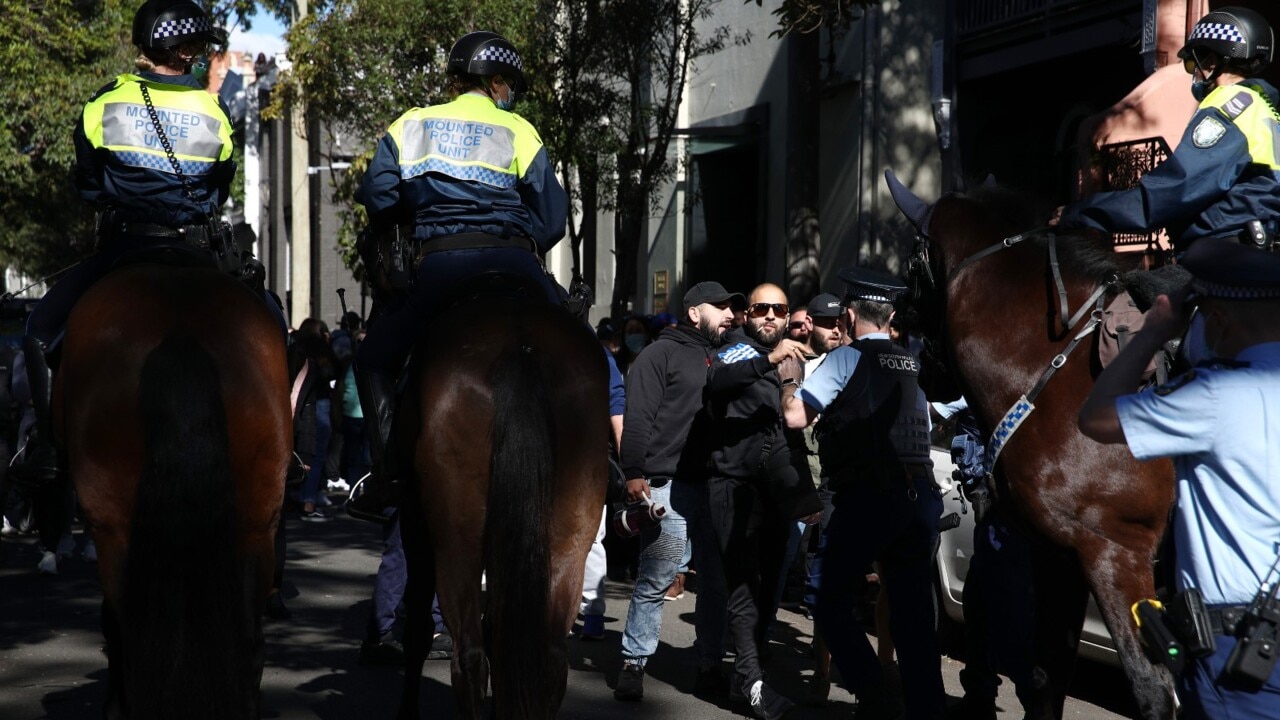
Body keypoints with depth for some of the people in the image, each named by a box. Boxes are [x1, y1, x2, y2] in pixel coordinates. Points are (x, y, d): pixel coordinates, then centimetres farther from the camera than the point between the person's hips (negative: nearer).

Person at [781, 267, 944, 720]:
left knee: (827, 596, 5)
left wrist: (789, 380, 8)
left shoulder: (847, 358, -3)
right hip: (922, 494, 6)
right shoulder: (913, 364, 16)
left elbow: (795, 416, -10)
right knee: (913, 608, 10)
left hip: (870, 496, -6)